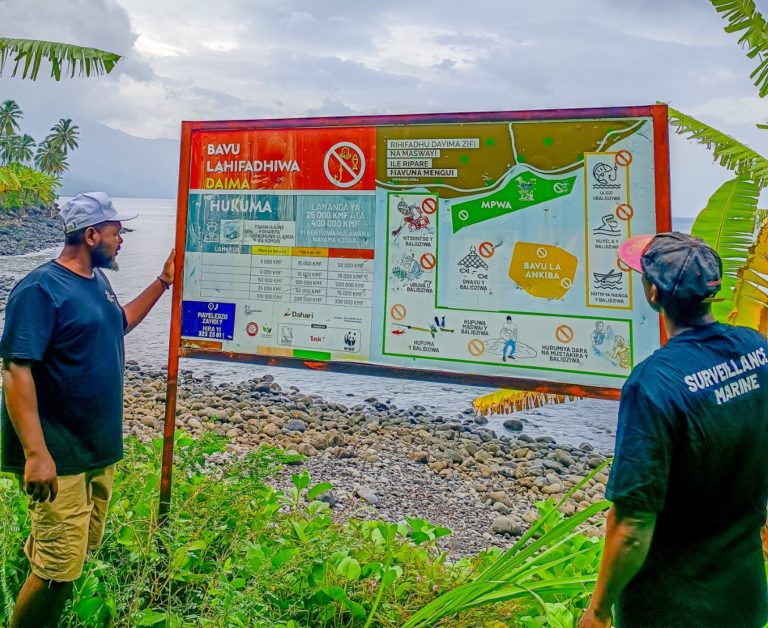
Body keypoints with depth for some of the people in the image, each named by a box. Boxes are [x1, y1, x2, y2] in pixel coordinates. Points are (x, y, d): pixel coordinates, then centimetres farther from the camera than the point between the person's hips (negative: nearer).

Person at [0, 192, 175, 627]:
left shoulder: (98, 280, 8)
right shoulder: (40, 289, -18)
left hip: (100, 450, 9)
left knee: (82, 550, 21)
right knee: (60, 569, -4)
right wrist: (35, 454, -27)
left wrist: (163, 282, 22)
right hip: (59, 458, -9)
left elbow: (118, 323, 27)